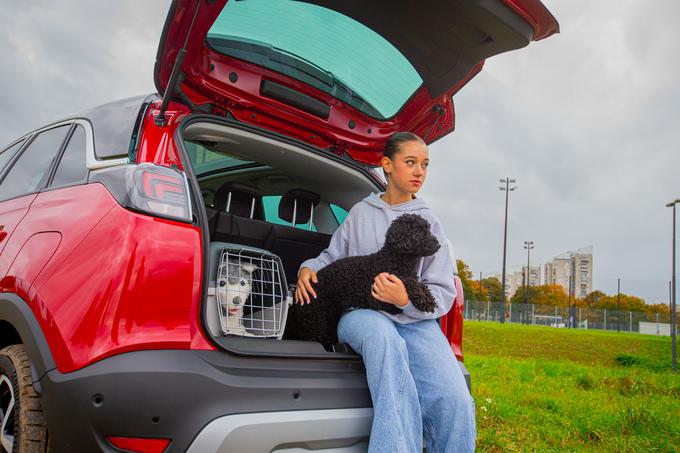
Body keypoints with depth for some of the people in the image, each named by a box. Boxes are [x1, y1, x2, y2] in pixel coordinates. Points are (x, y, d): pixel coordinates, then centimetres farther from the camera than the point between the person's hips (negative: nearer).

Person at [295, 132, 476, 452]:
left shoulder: (429, 223, 11)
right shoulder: (360, 213, 15)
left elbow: (443, 294, 5)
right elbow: (333, 256, 26)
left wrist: (406, 300, -16)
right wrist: (309, 267, 3)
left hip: (415, 320, 1)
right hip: (360, 313, 0)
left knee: (456, 404, -28)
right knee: (383, 336, -41)